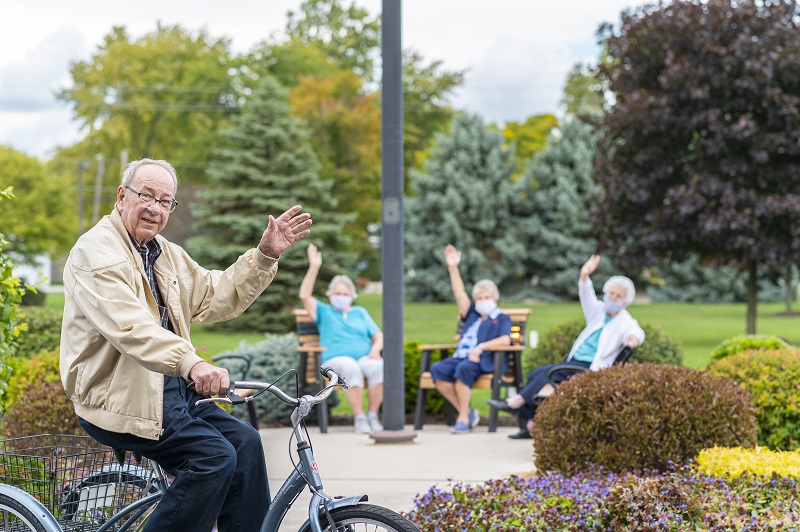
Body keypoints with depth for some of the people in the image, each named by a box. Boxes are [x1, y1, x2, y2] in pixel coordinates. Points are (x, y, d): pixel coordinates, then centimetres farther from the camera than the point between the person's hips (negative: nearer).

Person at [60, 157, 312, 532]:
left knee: (244, 441, -4)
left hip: (168, 387, 9)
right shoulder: (97, 251, -13)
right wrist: (191, 363, -43)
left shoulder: (166, 255, 17)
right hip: (121, 398, -9)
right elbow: (129, 325, -29)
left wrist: (265, 256, 4)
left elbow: (214, 297, 15)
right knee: (215, 456, -21)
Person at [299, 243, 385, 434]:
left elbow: (378, 335, 20)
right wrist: (314, 268, -2)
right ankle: (359, 418, -35)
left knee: (378, 367, -34)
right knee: (351, 368, -39)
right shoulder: (324, 312, 21)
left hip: (364, 357, 2)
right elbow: (304, 296, 3)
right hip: (336, 359, -2)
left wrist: (376, 348, -4)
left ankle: (373, 416, -29)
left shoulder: (360, 312, 29)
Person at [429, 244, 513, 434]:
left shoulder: (502, 318, 13)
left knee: (464, 368, -38)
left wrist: (481, 347, -17)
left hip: (484, 361, -5)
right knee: (438, 369, -25)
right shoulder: (472, 315, 28)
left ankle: (463, 418, -30)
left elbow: (505, 340, -5)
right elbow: (459, 293, 22)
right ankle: (466, 412, -20)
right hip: (461, 356, 6)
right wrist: (452, 267, 15)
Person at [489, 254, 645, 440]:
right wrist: (584, 276, -21)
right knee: (535, 373, -15)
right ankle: (528, 424, -20)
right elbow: (587, 297, 0)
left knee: (549, 372, -27)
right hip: (573, 361, 7)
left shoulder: (625, 322, 0)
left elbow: (636, 332, -22)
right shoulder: (599, 311, 17)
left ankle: (515, 402, -24)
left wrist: (633, 338, -48)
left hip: (590, 369, -7)